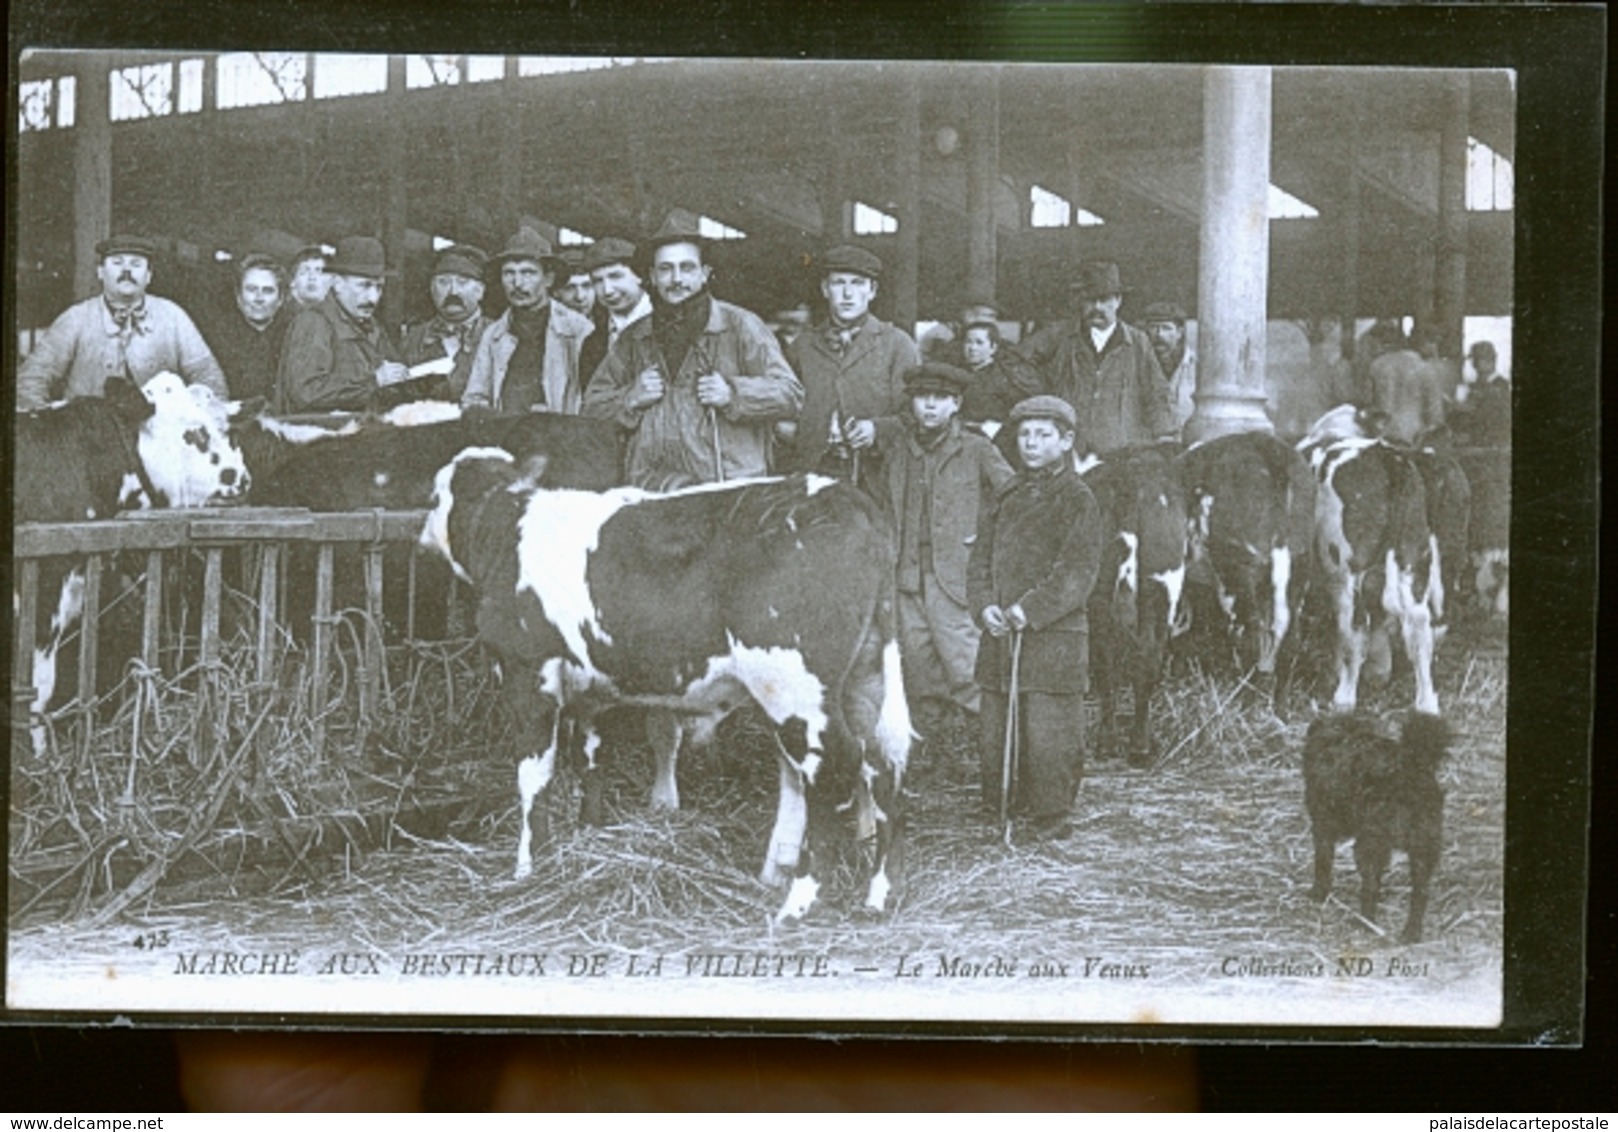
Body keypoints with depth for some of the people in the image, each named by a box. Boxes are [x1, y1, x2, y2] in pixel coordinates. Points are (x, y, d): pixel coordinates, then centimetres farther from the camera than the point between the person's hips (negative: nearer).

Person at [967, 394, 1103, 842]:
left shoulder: (1078, 501, -3)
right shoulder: (1007, 496, 14)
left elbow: (1078, 573, -11)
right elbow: (980, 556, 12)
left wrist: (1030, 610, -19)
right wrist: (985, 606, -5)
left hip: (1052, 635, -5)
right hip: (999, 635, 6)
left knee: (1048, 733, -3)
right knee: (995, 733, 9)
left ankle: (1051, 817, 9)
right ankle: (998, 809, 20)